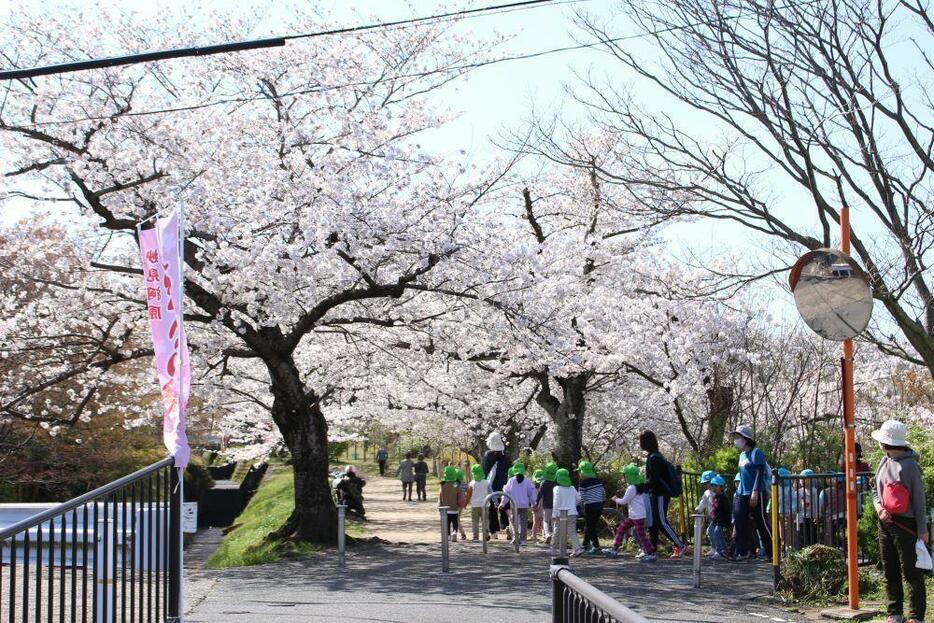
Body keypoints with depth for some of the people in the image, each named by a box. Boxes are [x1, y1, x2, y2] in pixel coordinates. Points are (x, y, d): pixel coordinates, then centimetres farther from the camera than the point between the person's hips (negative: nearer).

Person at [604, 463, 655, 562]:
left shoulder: (631, 488, -17)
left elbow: (624, 501, -11)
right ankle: (614, 550, 15)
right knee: (621, 528, 12)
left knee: (641, 535, -6)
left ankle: (651, 554, -2)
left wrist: (616, 499, 6)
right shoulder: (638, 486, 12)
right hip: (632, 515, 10)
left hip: (638, 516, -10)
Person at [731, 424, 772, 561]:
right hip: (742, 494, 8)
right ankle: (742, 552, 2)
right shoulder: (742, 455, 18)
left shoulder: (756, 453, -8)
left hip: (757, 494, -8)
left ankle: (772, 552, 4)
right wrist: (737, 492, 21)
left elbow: (760, 473, -15)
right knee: (740, 521, -1)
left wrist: (755, 492, -22)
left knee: (761, 523, -5)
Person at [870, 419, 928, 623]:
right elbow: (876, 489, 19)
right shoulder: (884, 462, 9)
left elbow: (919, 498, -11)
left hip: (905, 524, -8)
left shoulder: (909, 465, -13)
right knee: (890, 570, 11)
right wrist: (878, 506, -3)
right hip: (885, 522, 8)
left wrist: (922, 529, -11)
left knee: (911, 571, -4)